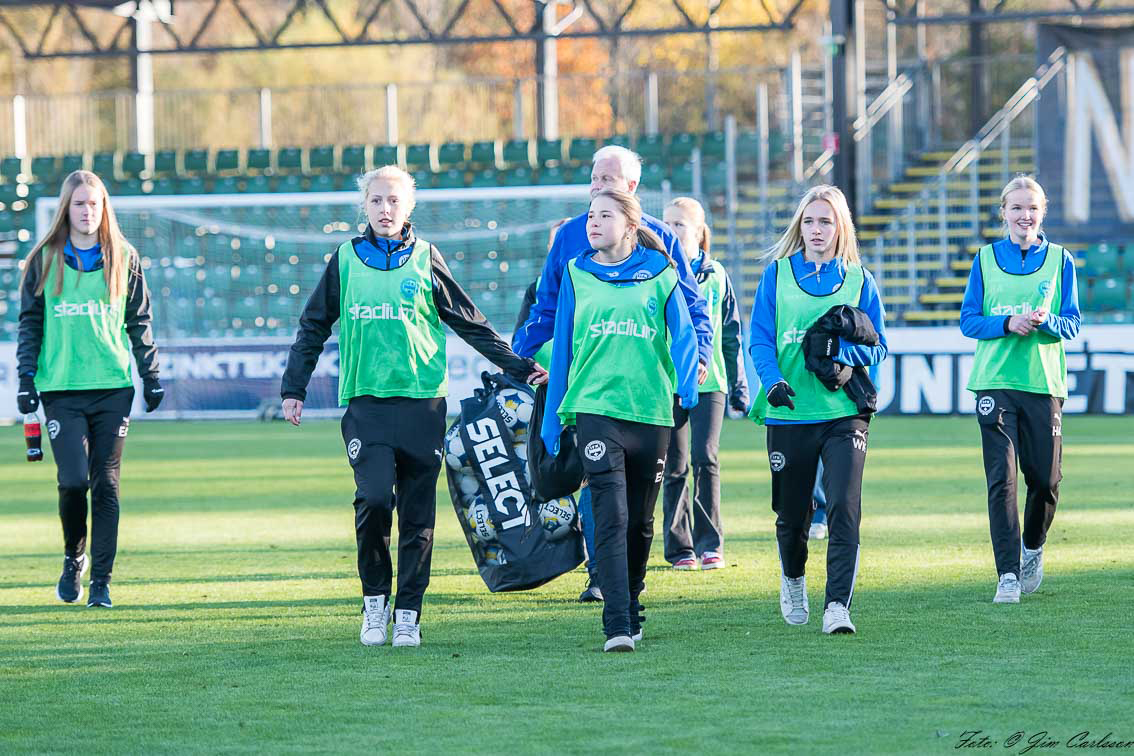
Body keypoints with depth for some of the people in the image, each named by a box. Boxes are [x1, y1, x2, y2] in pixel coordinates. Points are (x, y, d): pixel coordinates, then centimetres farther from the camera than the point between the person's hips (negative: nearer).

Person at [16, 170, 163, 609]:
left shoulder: (123, 259, 7)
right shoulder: (45, 260, 5)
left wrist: (151, 377, 9)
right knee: (73, 480, -11)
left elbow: (140, 321, 12)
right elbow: (30, 323, 8)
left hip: (113, 385, 1)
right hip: (61, 388, -1)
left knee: (106, 485, -2)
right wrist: (26, 381, 1)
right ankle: (73, 558, 15)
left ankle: (101, 580, 4)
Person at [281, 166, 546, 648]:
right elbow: (313, 328, 16)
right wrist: (293, 388, 11)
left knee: (417, 513, 0)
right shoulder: (345, 261, 8)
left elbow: (470, 323, 12)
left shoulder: (425, 260, 7)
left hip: (422, 400, 1)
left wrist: (521, 369, 10)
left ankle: (408, 612, 8)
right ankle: (374, 599, 0)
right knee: (374, 498, -17)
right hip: (365, 402, -1)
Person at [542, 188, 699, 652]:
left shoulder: (659, 274, 6)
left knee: (640, 520, 12)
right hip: (594, 406, -1)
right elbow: (562, 348, 13)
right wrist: (552, 421, 13)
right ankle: (617, 627, -18)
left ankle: (631, 609, 30)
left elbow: (682, 333, -2)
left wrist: (688, 383, -22)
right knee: (610, 518, -13)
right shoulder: (577, 275, 9)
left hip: (650, 409, 1)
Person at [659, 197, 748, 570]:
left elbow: (731, 334, 13)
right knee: (674, 468, 3)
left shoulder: (715, 275, 8)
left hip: (709, 381, 0)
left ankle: (710, 542, -4)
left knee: (705, 457, -12)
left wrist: (739, 385, 12)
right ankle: (679, 548, 10)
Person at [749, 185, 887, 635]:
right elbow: (760, 339, 0)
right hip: (789, 412, 1)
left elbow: (877, 346, 6)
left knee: (844, 509, -16)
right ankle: (793, 580, 40)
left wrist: (838, 351, -14)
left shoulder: (858, 280, 6)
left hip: (844, 413, -1)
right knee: (791, 513, 11)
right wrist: (773, 381, -18)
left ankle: (837, 606, -18)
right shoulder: (777, 274, 5)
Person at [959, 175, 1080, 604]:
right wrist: (1008, 323, -14)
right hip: (995, 382, -1)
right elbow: (968, 321, 5)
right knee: (1002, 478, -9)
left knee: (1046, 478, 2)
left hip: (1044, 381, 1)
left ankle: (1033, 547, 31)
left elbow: (1072, 325, 5)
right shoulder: (986, 259, 7)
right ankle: (1008, 574, -10)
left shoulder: (1059, 260, 7)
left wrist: (1044, 321, -17)